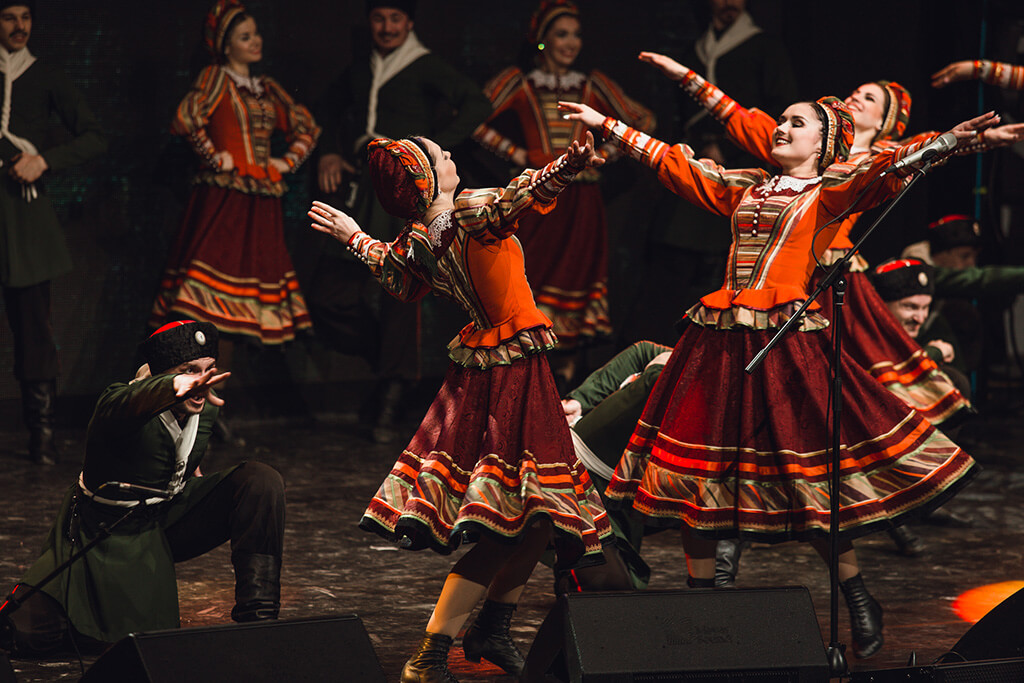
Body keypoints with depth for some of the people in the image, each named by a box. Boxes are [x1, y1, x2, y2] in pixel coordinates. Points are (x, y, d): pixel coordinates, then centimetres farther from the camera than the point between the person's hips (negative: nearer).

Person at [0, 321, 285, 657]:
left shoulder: (205, 408, -7)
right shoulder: (117, 401, -29)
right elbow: (131, 403, -58)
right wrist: (176, 386, -76)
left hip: (168, 519, 5)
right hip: (105, 531, -4)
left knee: (261, 481, -17)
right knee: (29, 634, -18)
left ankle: (256, 615, -13)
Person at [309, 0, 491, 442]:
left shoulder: (426, 69, -1)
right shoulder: (359, 72, 16)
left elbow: (476, 103, -15)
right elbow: (329, 109, 36)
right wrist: (328, 152, 19)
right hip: (357, 195, 6)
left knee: (402, 296, -9)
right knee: (329, 296, -1)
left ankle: (389, 408, -6)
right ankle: (389, 357, 22)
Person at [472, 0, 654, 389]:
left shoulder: (592, 85, 12)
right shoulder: (519, 83, 6)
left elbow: (642, 121, 18)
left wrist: (603, 154, 6)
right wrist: (518, 155, -4)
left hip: (580, 204, 2)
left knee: (576, 287, -2)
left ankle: (564, 382, 5)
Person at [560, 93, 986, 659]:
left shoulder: (832, 187, 6)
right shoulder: (744, 187, 21)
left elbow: (886, 169, -10)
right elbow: (674, 163, 27)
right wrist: (607, 126, 27)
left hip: (786, 338, -6)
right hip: (718, 338, 6)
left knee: (809, 477, -7)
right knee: (698, 471, 4)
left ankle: (860, 602, 8)